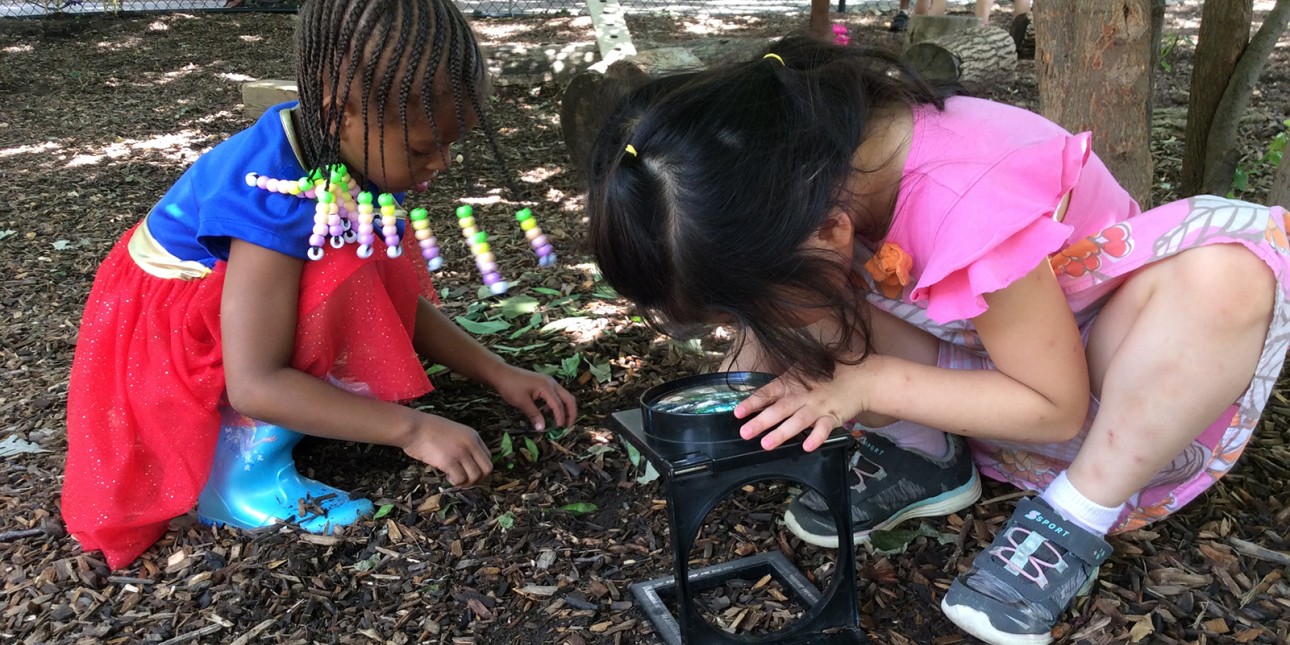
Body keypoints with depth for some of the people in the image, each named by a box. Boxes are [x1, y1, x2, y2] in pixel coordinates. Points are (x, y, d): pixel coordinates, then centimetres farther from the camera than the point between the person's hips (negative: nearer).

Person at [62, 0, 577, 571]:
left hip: (228, 304, 8)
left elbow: (395, 302, -3)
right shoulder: (274, 194, -34)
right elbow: (255, 384, -36)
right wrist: (410, 428, -35)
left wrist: (499, 375, -9)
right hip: (160, 349, -8)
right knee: (337, 283, -28)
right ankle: (243, 471, -15)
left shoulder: (357, 155, -12)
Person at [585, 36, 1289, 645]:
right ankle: (925, 461, 1)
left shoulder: (971, 210, -40)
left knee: (1224, 273, -35)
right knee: (801, 298, -19)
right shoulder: (804, 169, -22)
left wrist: (865, 383, -32)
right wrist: (749, 369, -23)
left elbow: (1057, 406, -25)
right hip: (972, 357, 4)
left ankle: (1077, 518, -17)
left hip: (1085, 372, -4)